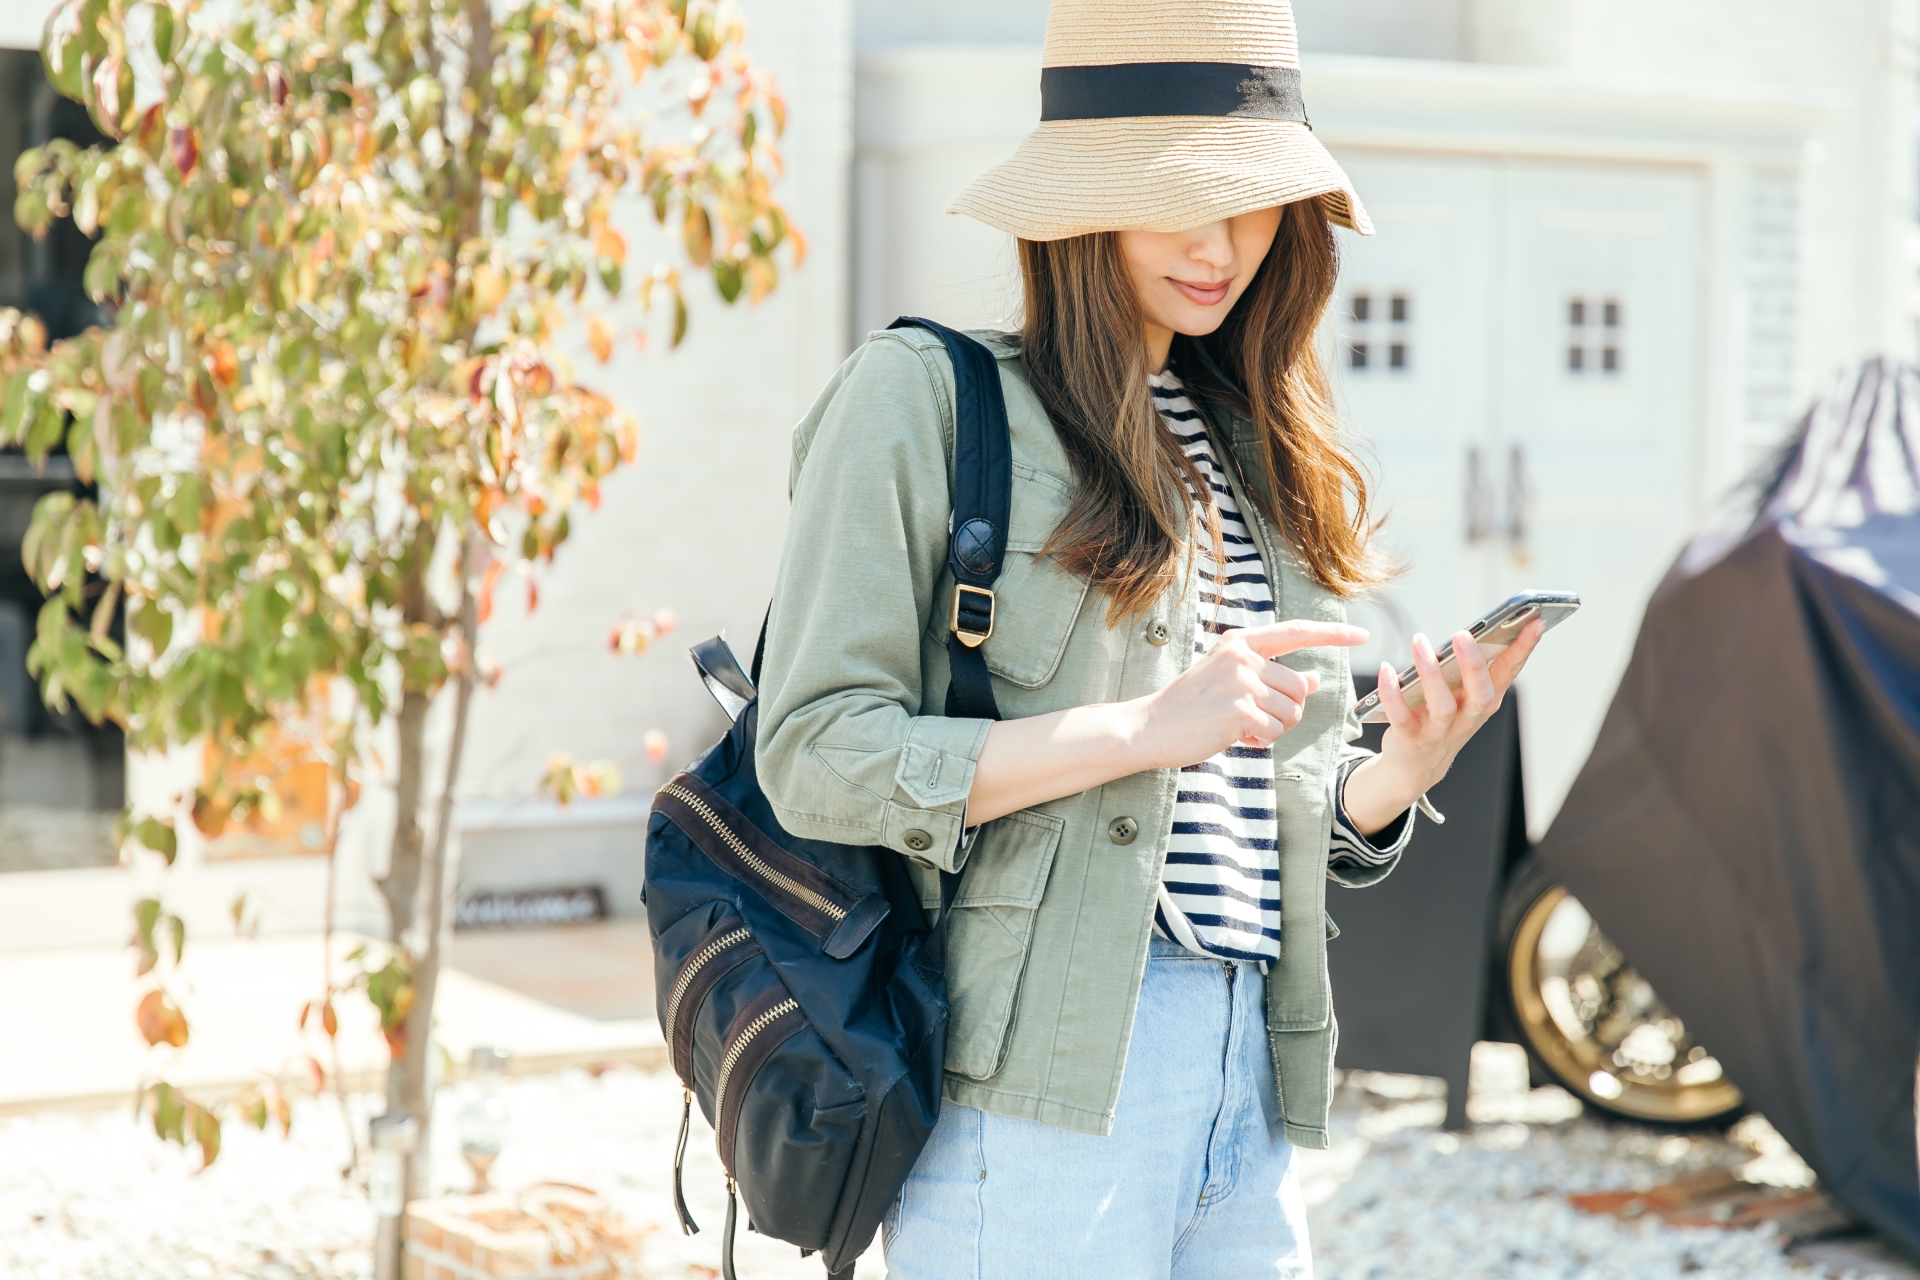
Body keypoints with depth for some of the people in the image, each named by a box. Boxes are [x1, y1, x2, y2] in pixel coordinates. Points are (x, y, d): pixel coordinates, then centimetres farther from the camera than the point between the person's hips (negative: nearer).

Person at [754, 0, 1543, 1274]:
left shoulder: (1258, 454, 18)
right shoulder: (926, 398, -3)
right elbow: (814, 757, -11)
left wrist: (1409, 764, -1)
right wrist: (1144, 727, -18)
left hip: (1249, 1089, 7)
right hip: (1038, 1091, -6)